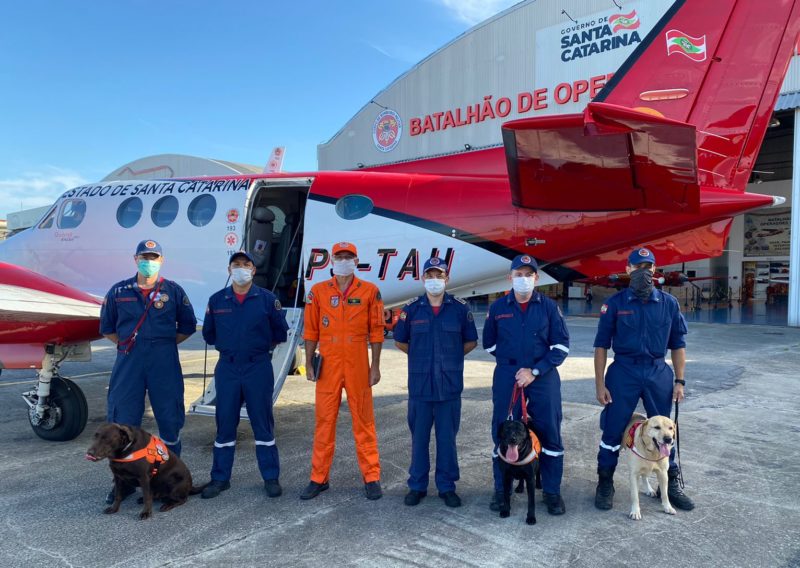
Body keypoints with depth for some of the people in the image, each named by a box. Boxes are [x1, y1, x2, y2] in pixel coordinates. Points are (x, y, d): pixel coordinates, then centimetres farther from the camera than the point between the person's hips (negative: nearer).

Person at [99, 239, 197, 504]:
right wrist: (129, 346, 8)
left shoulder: (173, 291, 3)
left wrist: (163, 344, 5)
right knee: (123, 420, 4)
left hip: (164, 362, -1)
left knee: (170, 418, 4)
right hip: (128, 362, 1)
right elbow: (107, 328, 15)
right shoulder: (119, 291, 7)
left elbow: (187, 327, 10)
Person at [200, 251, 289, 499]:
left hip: (259, 368, -2)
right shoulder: (216, 300, 5)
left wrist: (263, 345, 6)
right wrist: (227, 346, 10)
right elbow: (209, 333, 15)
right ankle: (220, 478, 21)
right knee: (225, 424, 8)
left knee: (263, 423, 5)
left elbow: (280, 332, 6)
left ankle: (271, 478, 16)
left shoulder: (267, 299, -1)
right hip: (227, 369, 2)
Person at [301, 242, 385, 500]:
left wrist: (375, 366, -2)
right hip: (328, 365, 1)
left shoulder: (370, 291, 1)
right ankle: (319, 478, 20)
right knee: (324, 421, 8)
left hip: (358, 366, -1)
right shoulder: (318, 291, 4)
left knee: (364, 421, 6)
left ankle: (371, 477, 17)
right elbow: (311, 331, 7)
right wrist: (309, 363, 3)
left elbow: (376, 331, 1)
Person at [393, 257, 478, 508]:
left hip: (449, 385, 0)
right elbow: (400, 341, 13)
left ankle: (447, 486, 21)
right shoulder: (412, 309, 2)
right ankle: (417, 485, 22)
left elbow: (471, 341, 10)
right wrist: (420, 357, 11)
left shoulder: (460, 308, 1)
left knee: (447, 437, 8)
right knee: (419, 437, 8)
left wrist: (451, 357, 7)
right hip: (419, 385, 1)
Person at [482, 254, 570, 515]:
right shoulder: (498, 307, 3)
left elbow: (561, 346, -2)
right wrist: (510, 362, 9)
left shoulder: (549, 306, 0)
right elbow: (489, 344, 14)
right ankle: (501, 489, 20)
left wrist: (535, 370, -10)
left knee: (550, 433, 4)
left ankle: (552, 492, 19)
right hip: (506, 378, 1)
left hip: (544, 378, 0)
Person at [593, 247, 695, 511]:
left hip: (658, 373, 2)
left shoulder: (669, 303, 3)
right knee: (613, 430, 3)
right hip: (623, 372, -2)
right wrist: (600, 384, -6)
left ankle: (671, 484, 30)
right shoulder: (615, 303, -4)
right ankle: (605, 484, 19)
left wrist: (679, 381, 4)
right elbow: (601, 345, -2)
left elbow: (678, 344, 9)